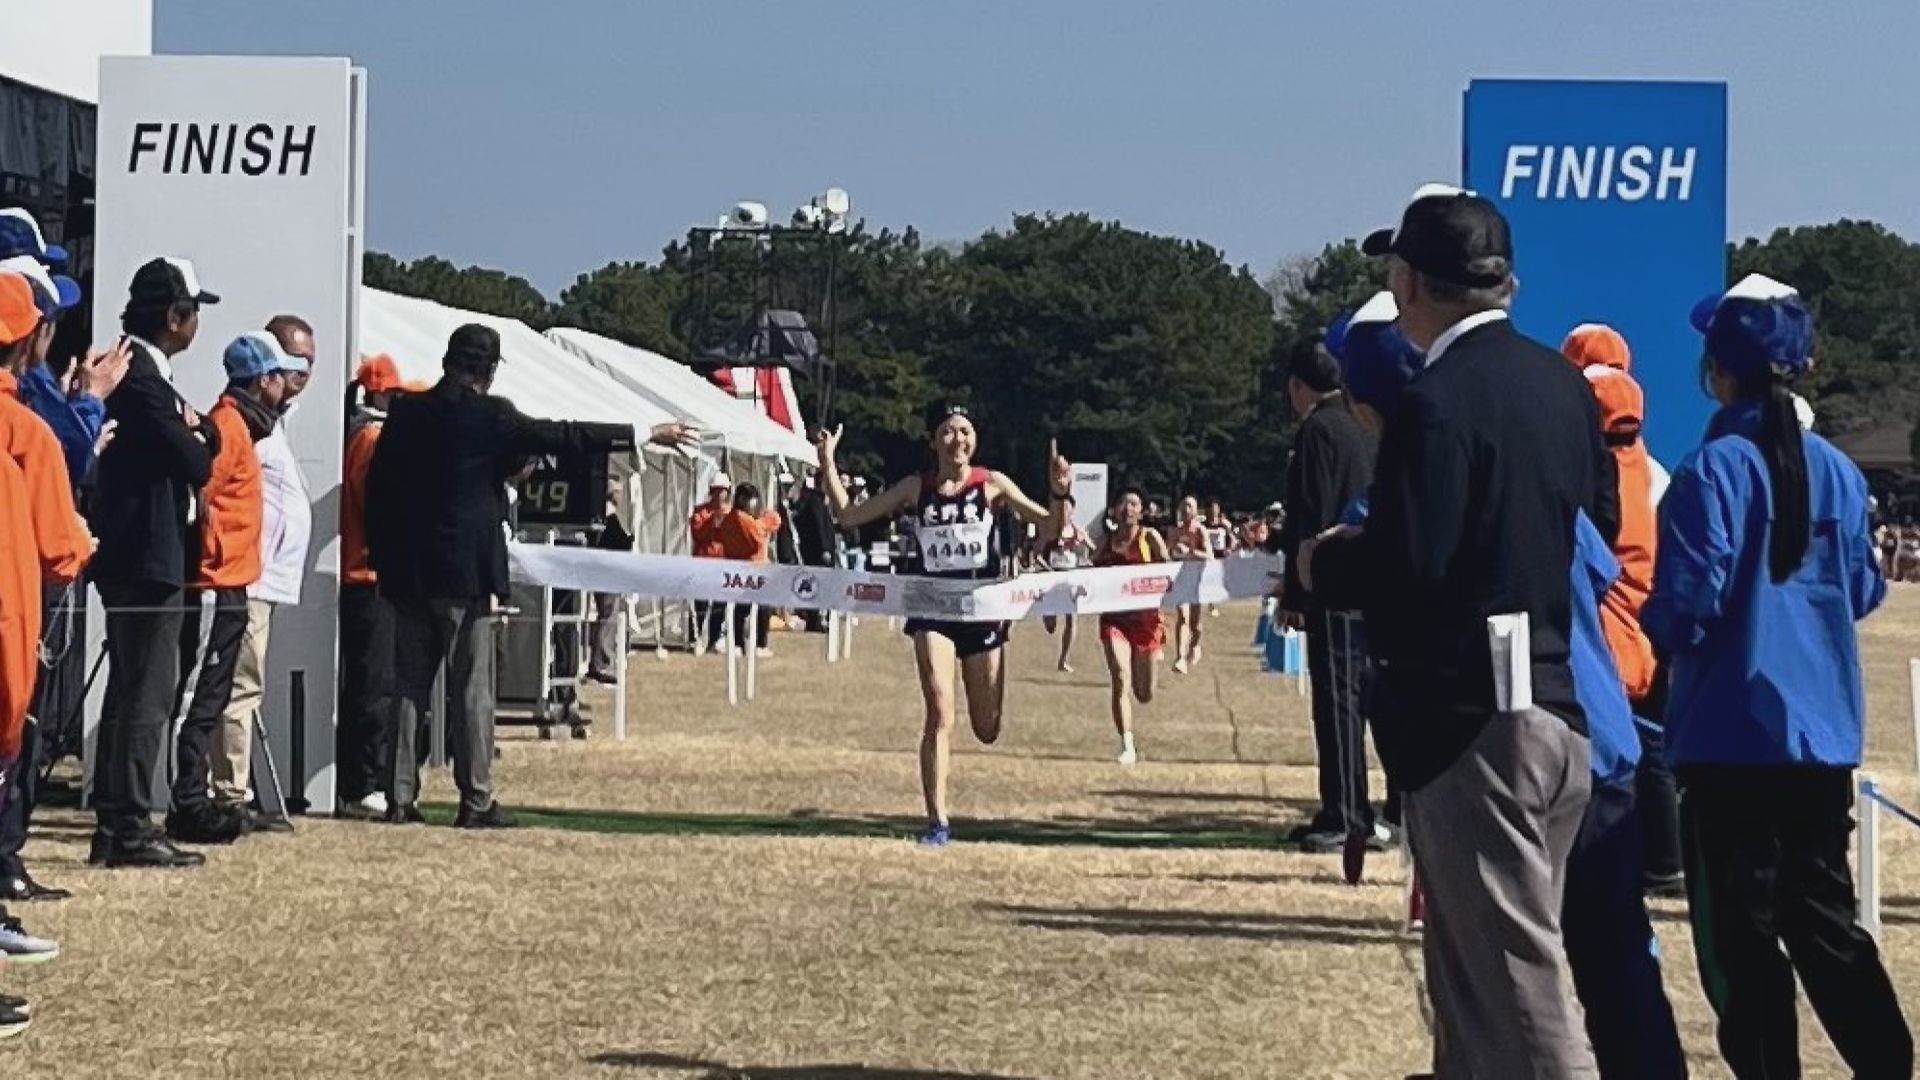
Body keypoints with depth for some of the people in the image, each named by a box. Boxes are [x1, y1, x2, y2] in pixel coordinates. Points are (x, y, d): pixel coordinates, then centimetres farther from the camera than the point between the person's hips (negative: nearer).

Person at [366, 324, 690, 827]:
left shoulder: (406, 413, 5)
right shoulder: (490, 415, -9)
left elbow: (376, 488, 8)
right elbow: (561, 437, -7)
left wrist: (382, 558, 16)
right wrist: (644, 435, -1)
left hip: (408, 573, 5)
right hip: (465, 576, -5)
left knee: (409, 686, 9)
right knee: (471, 688, -1)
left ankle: (399, 798, 8)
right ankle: (476, 801, 0)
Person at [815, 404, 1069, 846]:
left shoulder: (991, 484, -1)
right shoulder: (916, 488, 2)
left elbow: (1050, 529, 1)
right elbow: (849, 516, 5)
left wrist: (1061, 494, -17)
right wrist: (828, 466, -4)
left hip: (983, 610, 1)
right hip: (933, 610, -1)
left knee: (987, 730, 9)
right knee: (939, 716, -15)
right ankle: (937, 822, -9)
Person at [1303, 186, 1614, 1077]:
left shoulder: (1435, 403, -17)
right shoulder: (1563, 385, 10)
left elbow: (1406, 565, -23)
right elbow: (1601, 527, 15)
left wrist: (1324, 560, -4)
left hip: (1471, 720, -9)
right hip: (1560, 708, 9)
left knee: (1519, 987, -5)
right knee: (1472, 978, 18)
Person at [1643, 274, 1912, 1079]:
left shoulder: (1714, 471, -14)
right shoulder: (1836, 471, 3)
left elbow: (1685, 611, -17)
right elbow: (1863, 592, 13)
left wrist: (1657, 626, 5)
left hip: (1733, 733, -6)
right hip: (1823, 730, 6)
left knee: (1742, 930, 3)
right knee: (1824, 918, 15)